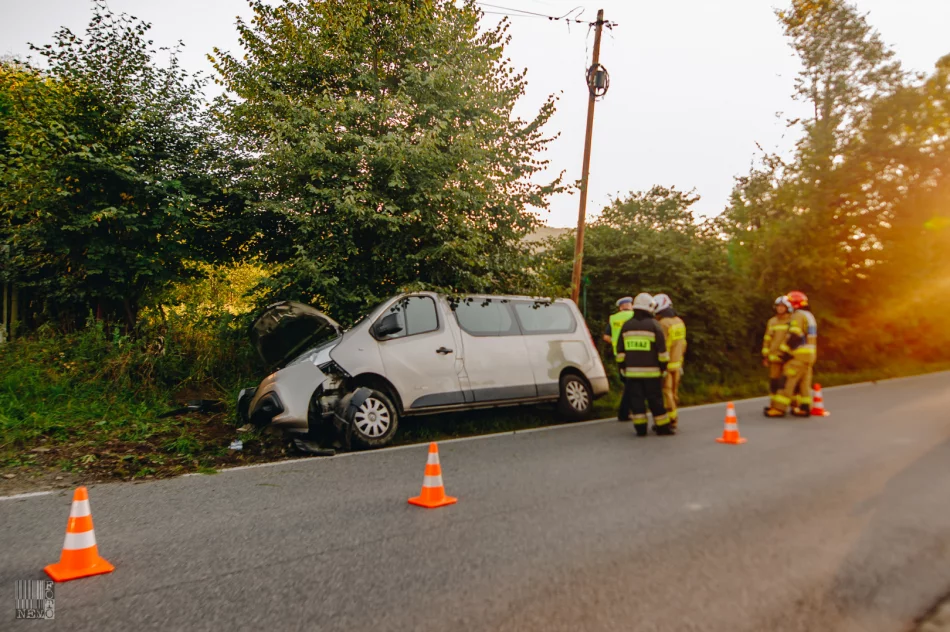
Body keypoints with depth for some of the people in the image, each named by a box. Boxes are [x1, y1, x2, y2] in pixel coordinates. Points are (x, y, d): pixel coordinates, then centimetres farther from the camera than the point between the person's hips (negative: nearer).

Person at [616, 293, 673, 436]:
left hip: (632, 370, 3)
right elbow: (662, 349, -5)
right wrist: (664, 365, 3)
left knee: (636, 399, 3)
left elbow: (620, 350, 9)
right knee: (655, 399, 3)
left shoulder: (626, 326, 7)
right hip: (651, 371, -3)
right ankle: (662, 427, 10)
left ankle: (640, 428, 2)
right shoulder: (654, 325, -4)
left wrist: (623, 366, 16)